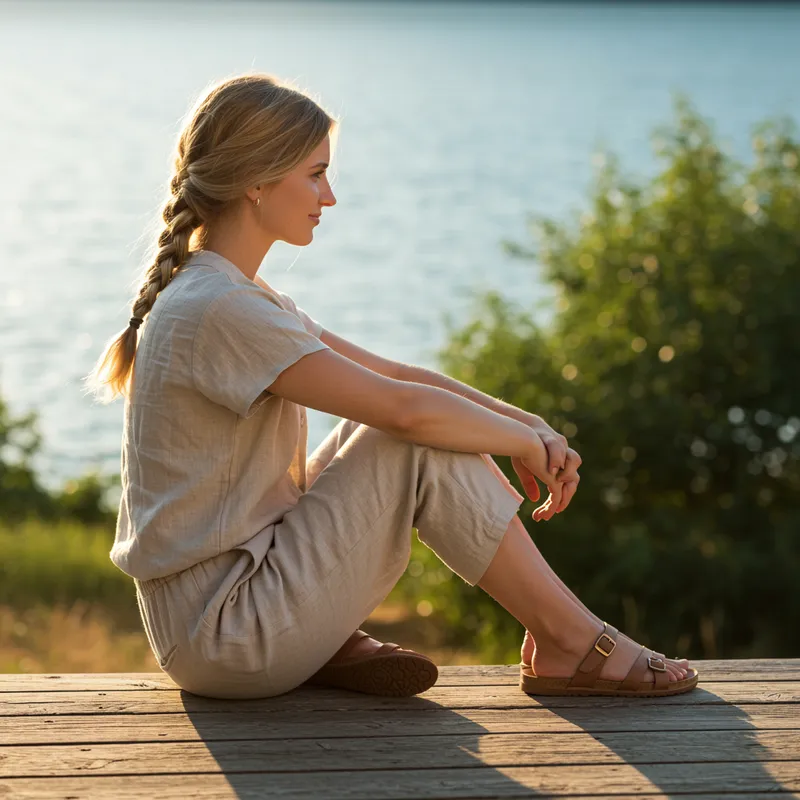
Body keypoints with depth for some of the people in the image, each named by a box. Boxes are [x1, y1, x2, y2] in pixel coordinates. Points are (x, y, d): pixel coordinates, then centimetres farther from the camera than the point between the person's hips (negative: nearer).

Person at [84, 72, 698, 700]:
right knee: (429, 446, -12)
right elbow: (404, 408, -23)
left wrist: (526, 425, -1)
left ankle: (334, 645, 4)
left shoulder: (234, 296, 12)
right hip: (224, 638, -10)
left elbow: (393, 375, 12)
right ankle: (571, 643, 0)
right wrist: (528, 443, -7)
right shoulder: (216, 311, -20)